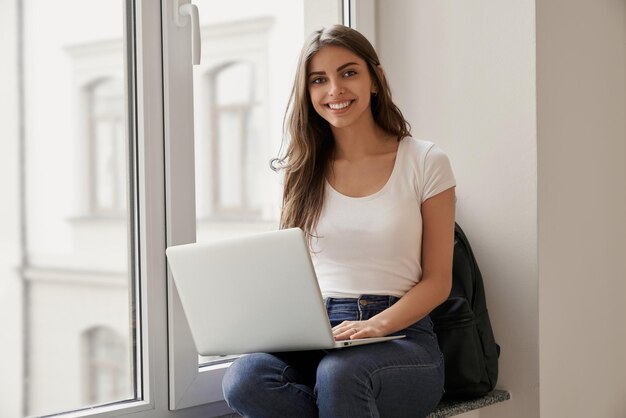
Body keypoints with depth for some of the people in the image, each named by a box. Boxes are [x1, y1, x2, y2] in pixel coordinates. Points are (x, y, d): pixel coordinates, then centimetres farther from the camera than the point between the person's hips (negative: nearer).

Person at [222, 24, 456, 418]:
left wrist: (375, 325, -16)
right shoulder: (304, 171, 14)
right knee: (244, 379, -30)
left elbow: (437, 280, 2)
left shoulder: (425, 163, 4)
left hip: (400, 333, -3)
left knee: (338, 374, -38)